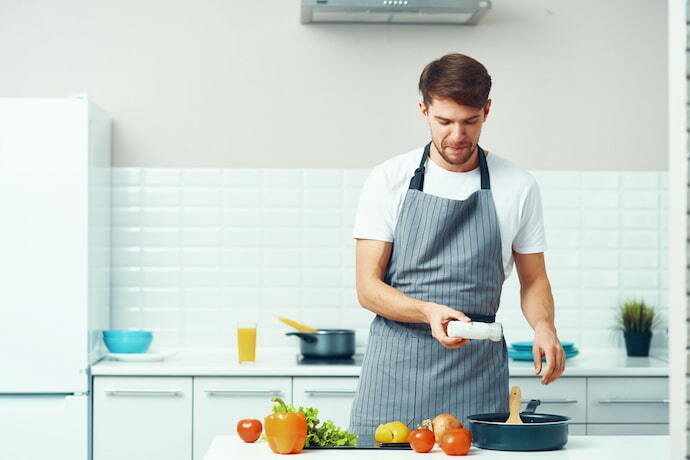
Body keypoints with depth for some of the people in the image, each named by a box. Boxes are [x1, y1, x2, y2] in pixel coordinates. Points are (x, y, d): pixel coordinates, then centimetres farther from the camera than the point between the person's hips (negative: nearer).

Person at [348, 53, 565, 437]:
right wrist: (428, 312, -20)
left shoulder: (518, 186, 5)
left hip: (477, 375, 1)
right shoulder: (389, 181, 1)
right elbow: (368, 287, -2)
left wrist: (544, 325, -8)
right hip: (396, 367, -1)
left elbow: (533, 280, 14)